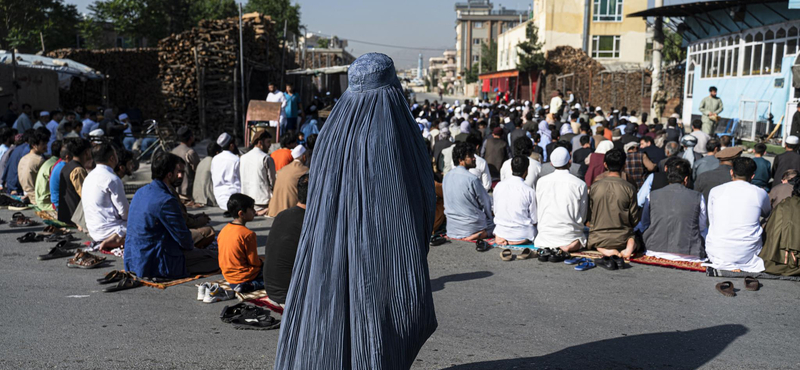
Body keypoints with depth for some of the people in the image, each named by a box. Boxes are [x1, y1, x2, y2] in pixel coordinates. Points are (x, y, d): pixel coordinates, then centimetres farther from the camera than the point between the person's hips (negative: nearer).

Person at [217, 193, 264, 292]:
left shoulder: (224, 230, 2)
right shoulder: (248, 234, -21)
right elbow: (254, 262, -16)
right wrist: (261, 262, 7)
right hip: (244, 276, -8)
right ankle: (248, 285, -13)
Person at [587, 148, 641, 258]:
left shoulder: (594, 187, -5)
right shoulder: (629, 188, -9)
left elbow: (589, 216, 2)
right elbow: (634, 220, -3)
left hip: (598, 240, 0)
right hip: (622, 239, 1)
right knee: (634, 237, 32)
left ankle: (604, 250, -2)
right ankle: (629, 248, -3)